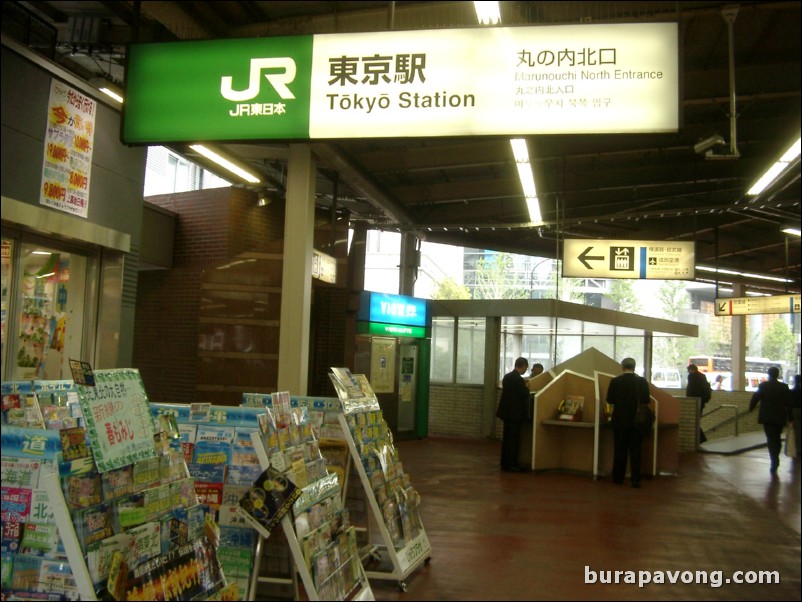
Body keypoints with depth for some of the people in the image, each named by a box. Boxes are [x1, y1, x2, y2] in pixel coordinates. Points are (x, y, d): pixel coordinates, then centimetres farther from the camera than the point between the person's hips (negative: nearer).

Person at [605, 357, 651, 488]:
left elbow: (609, 400, -4)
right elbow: (646, 400, -4)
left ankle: (618, 477, 17)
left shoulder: (615, 381, -8)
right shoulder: (642, 381, -6)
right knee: (635, 450, 4)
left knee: (620, 449, 10)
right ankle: (635, 479, -1)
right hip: (636, 420, 0)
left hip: (620, 420, 0)